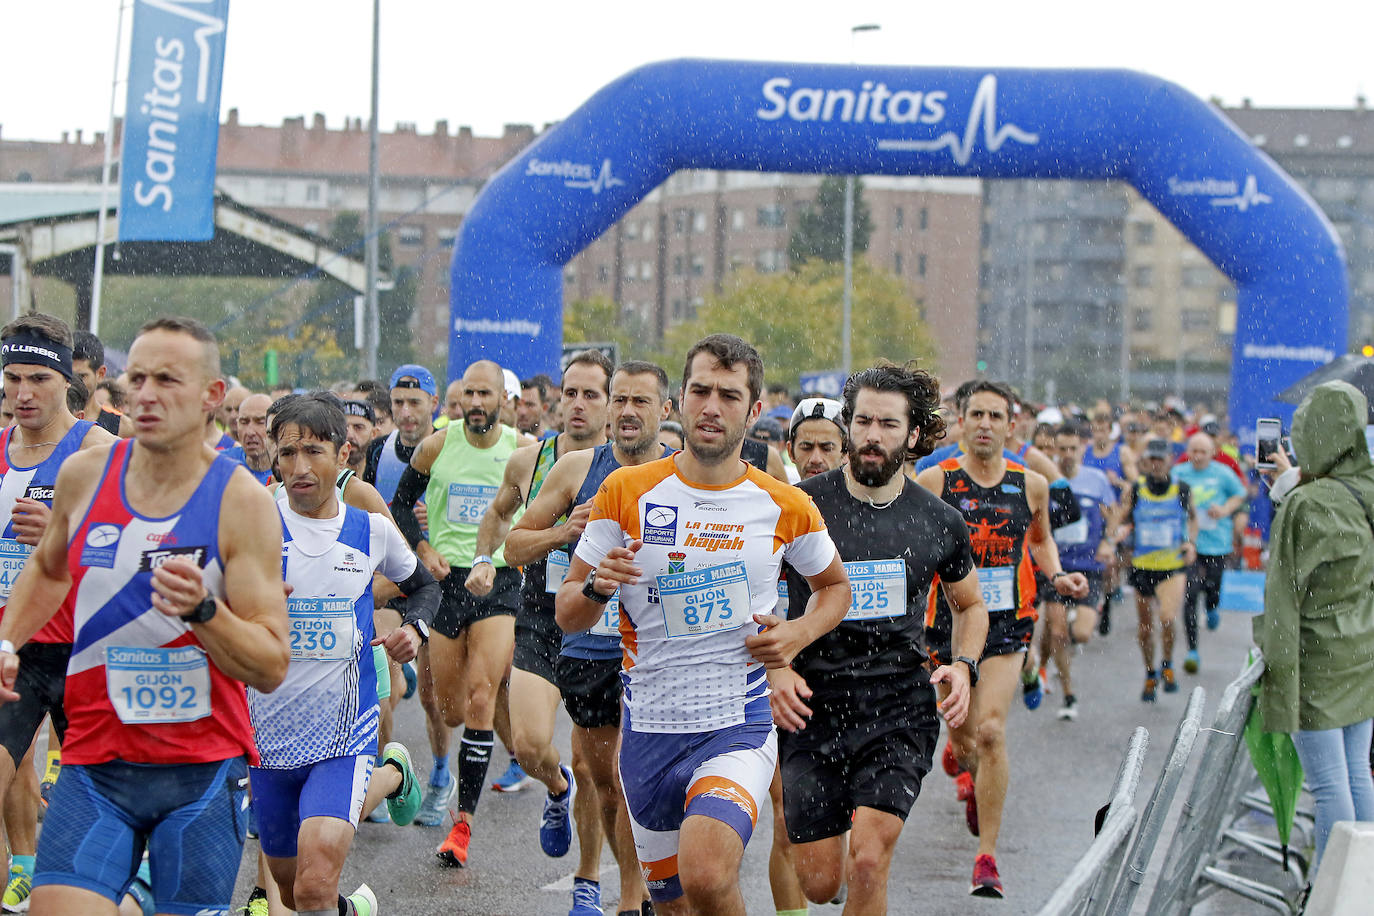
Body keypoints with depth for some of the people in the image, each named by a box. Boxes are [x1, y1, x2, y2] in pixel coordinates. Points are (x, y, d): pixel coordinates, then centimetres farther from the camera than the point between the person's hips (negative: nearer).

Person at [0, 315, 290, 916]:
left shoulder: (243, 502, -8)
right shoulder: (83, 474, 3)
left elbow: (271, 668, -12)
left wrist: (203, 610, -27)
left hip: (204, 772, -2)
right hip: (93, 762, 2)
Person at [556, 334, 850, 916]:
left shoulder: (787, 508, 0)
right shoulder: (626, 492, -1)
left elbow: (835, 586, 18)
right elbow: (567, 616, 3)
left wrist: (798, 634, -3)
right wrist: (597, 586, -21)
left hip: (741, 724, -2)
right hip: (647, 731, 2)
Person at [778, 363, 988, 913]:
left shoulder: (940, 522, 4)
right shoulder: (803, 506, -3)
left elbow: (970, 605, 21)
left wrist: (963, 666, 2)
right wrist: (774, 668, -11)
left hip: (900, 709, 0)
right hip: (813, 708, 0)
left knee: (868, 866, -17)